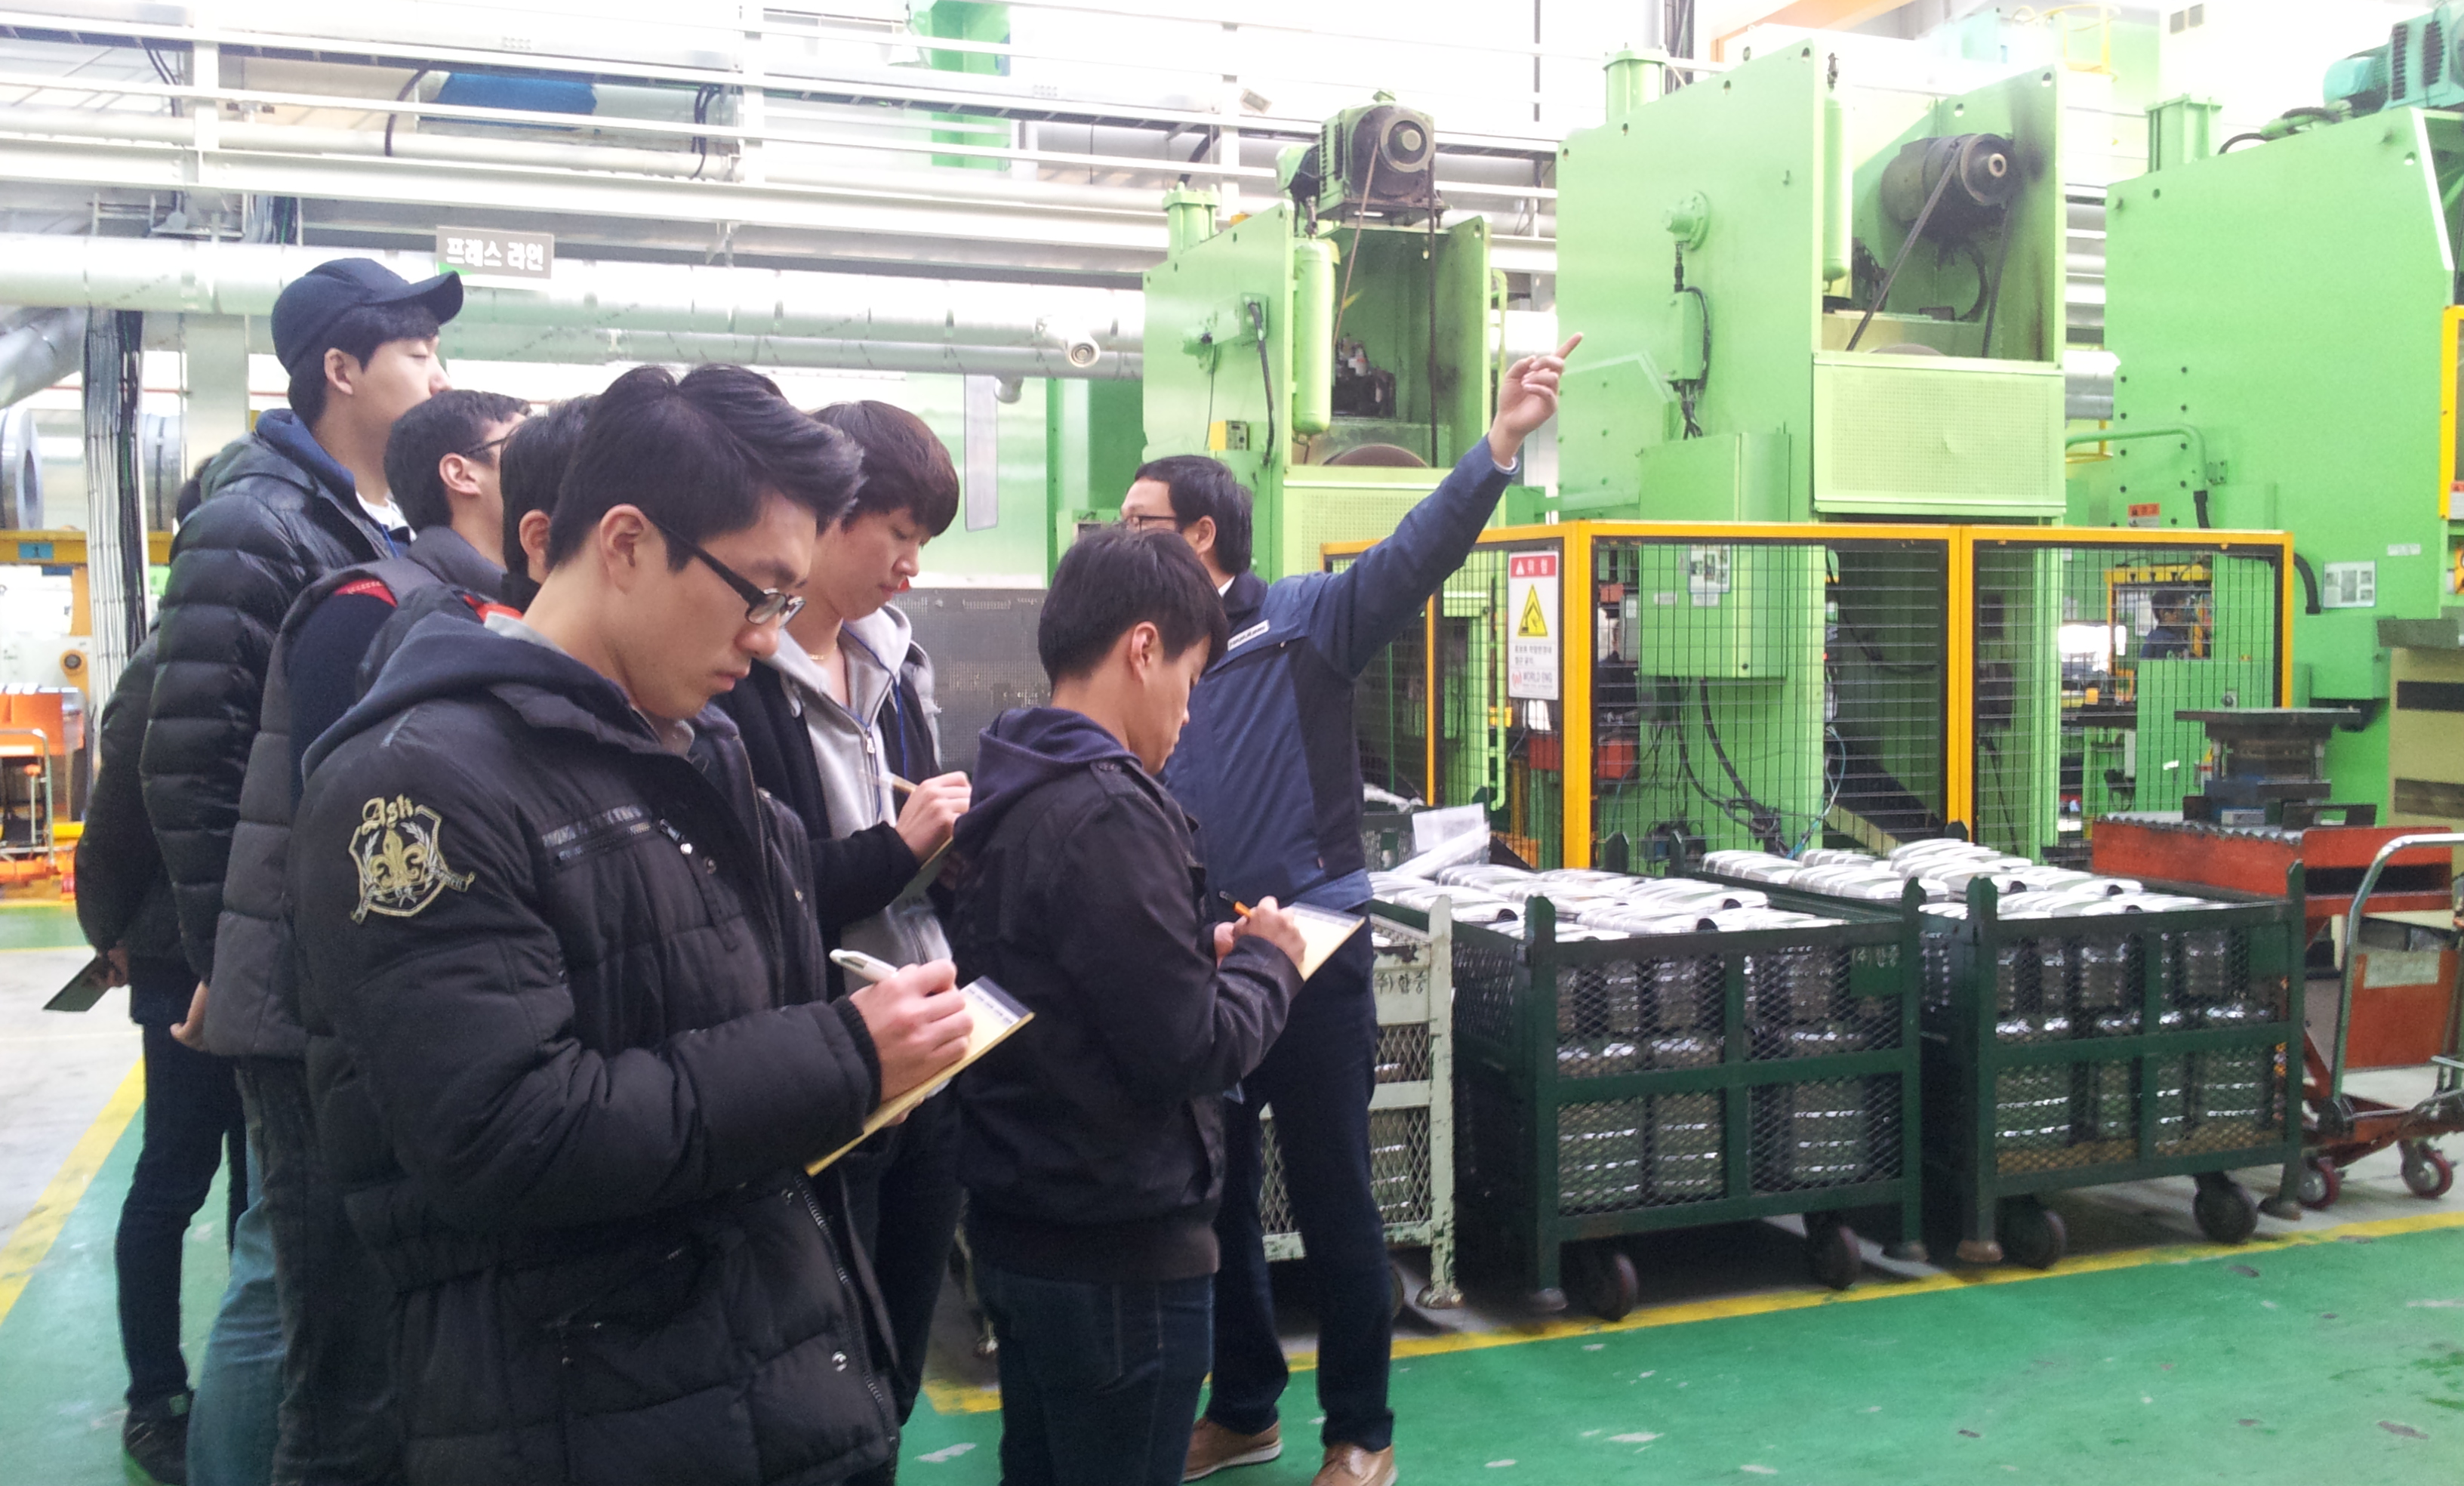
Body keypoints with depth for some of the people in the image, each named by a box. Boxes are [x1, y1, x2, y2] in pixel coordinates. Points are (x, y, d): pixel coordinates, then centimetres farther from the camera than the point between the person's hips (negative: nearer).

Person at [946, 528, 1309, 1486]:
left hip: (1021, 1225, 9)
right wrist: (1267, 961, -5)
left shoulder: (1010, 793, 6)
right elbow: (1189, 1051, -22)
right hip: (1119, 1249, -9)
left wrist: (1199, 955, 5)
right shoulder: (1106, 813, -22)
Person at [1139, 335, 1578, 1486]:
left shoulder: (1304, 623, -6)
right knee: (1213, 1198, 16)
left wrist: (1500, 443, -34)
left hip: (1311, 958, -5)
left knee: (1334, 1203, 7)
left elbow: (1415, 555, -20)